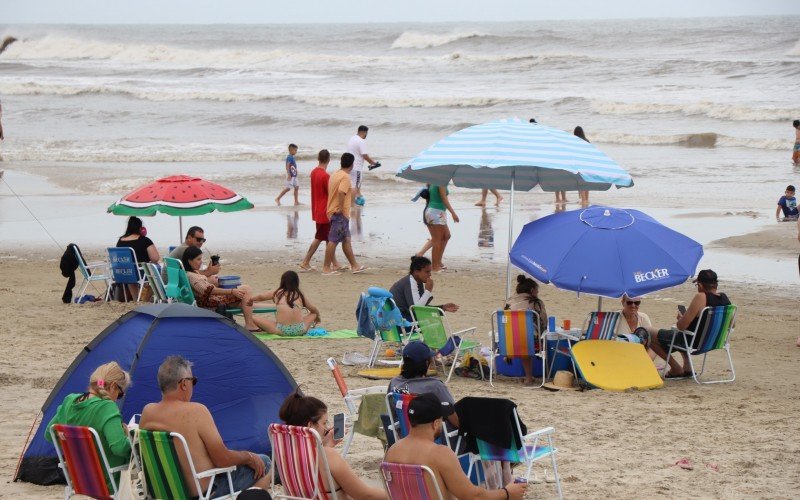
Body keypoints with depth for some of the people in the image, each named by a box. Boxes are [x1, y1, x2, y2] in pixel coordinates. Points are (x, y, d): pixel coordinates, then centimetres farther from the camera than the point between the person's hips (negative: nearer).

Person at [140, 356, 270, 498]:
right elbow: (223, 460, -19)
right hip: (202, 493, -7)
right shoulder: (196, 412, -23)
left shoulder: (147, 412, -5)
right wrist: (249, 457, 0)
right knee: (263, 463, 9)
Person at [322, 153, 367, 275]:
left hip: (333, 211, 10)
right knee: (333, 240, -6)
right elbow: (341, 192, -29)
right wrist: (340, 208, -22)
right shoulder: (345, 177, -15)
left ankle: (354, 266, 19)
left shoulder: (335, 175, 13)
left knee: (346, 240, 14)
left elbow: (330, 191, 16)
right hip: (340, 213, -10)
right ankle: (326, 268, -4)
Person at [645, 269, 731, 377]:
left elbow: (681, 326, -25)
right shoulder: (724, 298, -4)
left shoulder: (701, 297, -25)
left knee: (648, 333, 5)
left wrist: (680, 318, -1)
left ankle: (676, 368, 10)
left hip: (695, 343, -8)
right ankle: (687, 367, 27)